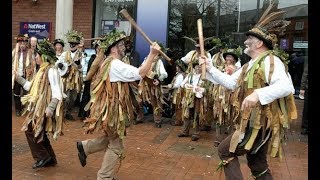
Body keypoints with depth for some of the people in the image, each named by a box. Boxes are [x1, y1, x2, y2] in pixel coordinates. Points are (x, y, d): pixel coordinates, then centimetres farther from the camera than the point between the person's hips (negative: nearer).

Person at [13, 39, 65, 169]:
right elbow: (30, 86, 19)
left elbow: (57, 92, -23)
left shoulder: (51, 70, -15)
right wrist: (17, 77, 18)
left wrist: (50, 108, -29)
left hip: (44, 108, -10)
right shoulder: (42, 70, 15)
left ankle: (43, 157, 5)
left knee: (30, 130, -6)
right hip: (39, 107, 10)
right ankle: (50, 159, 24)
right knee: (38, 133, 14)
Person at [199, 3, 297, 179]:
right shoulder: (248, 66, 16)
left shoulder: (270, 61, -15)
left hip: (261, 124, -9)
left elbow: (286, 86, -29)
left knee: (225, 150, -1)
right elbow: (230, 82, 15)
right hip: (254, 123, 9)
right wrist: (210, 67, 10)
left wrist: (258, 94, -40)